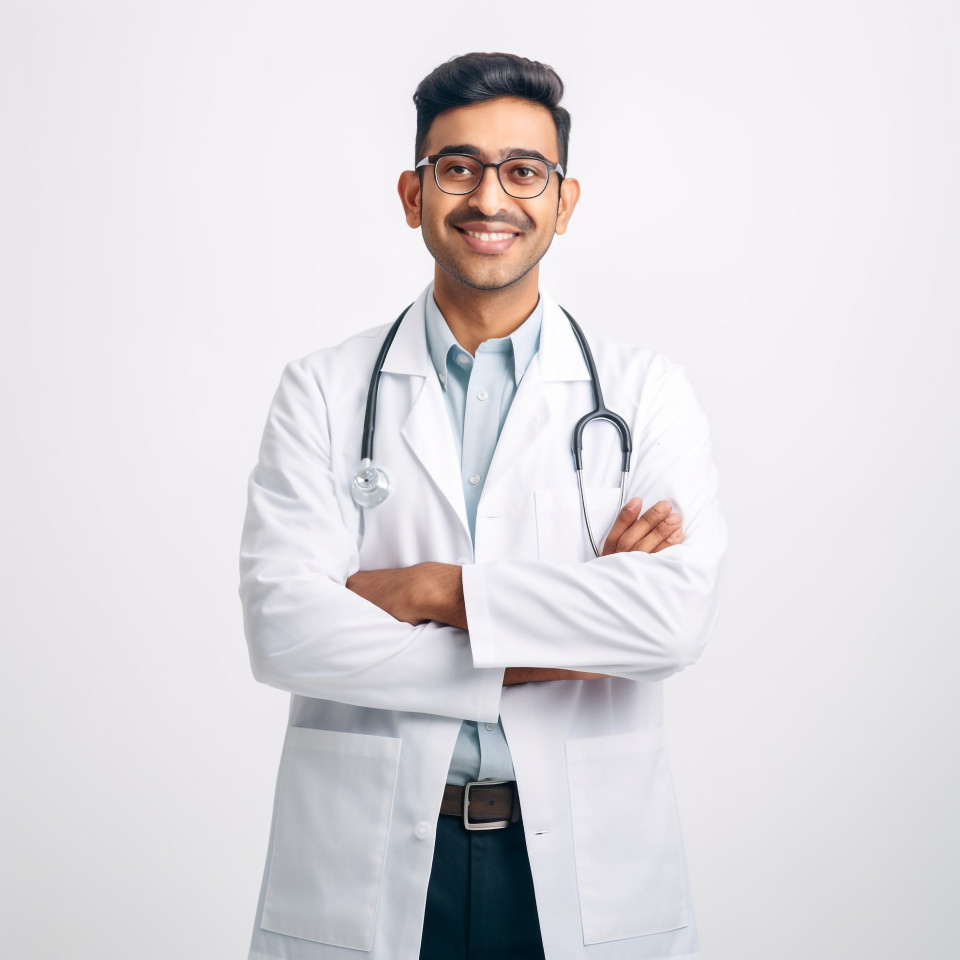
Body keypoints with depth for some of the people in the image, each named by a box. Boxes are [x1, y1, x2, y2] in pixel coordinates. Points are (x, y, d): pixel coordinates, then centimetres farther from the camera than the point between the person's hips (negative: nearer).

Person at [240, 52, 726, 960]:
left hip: (585, 866, 0)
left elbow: (677, 612, -12)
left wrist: (440, 588, -14)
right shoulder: (321, 392, 2)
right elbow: (281, 624, -10)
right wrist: (537, 662, -13)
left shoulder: (646, 392, 2)